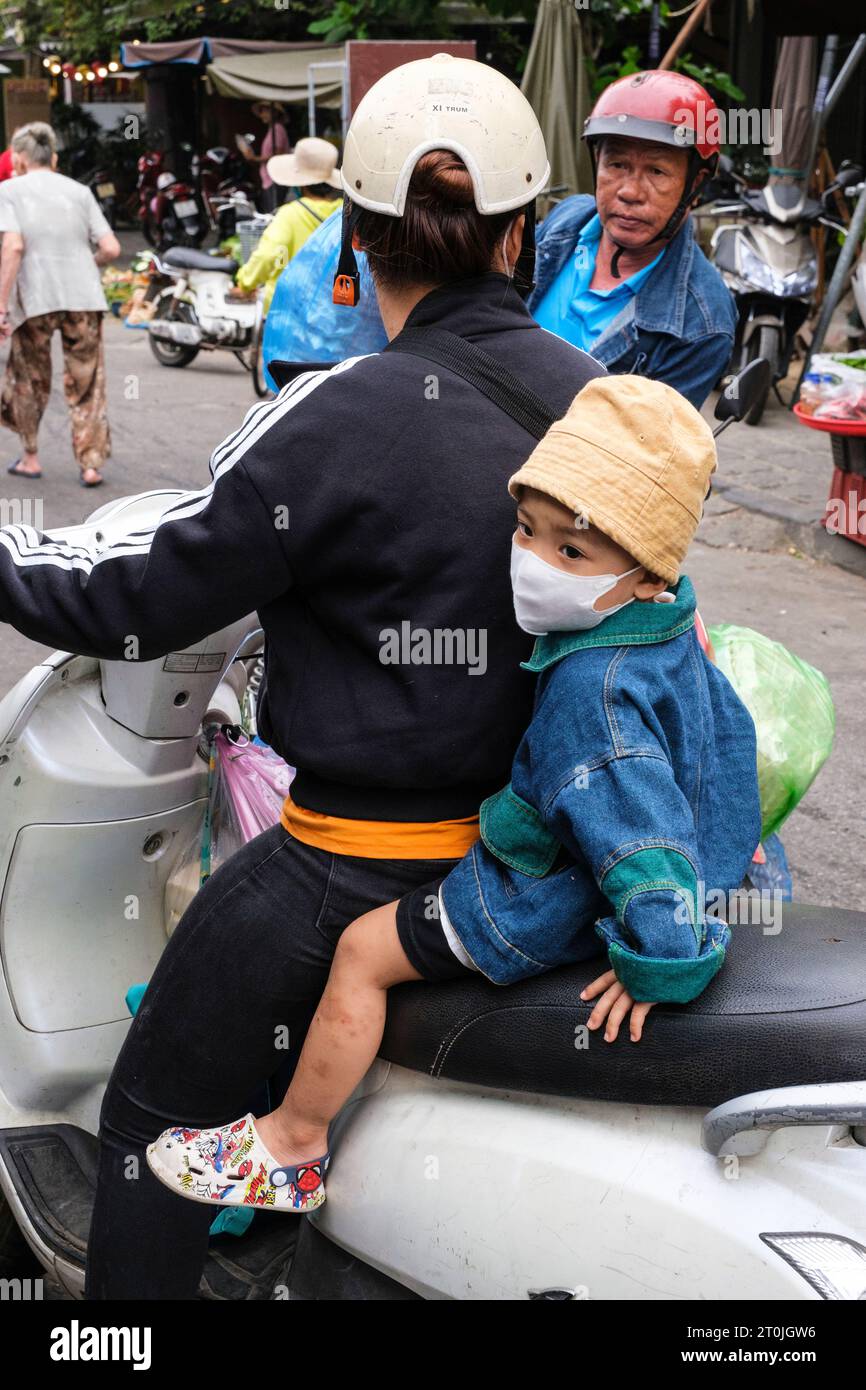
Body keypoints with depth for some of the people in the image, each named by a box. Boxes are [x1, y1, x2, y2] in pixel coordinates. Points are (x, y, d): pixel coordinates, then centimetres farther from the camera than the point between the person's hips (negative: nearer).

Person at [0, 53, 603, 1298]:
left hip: (360, 870, -7)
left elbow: (136, 601, -16)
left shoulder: (335, 421, -21)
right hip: (532, 839, 7)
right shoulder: (590, 394, -3)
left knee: (155, 1118, 13)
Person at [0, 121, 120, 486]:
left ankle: (30, 458, 25)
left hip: (34, 300, -2)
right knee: (87, 384, 10)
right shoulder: (79, 191, 10)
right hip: (83, 297, 2)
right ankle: (91, 463, 6)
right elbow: (110, 248, 2)